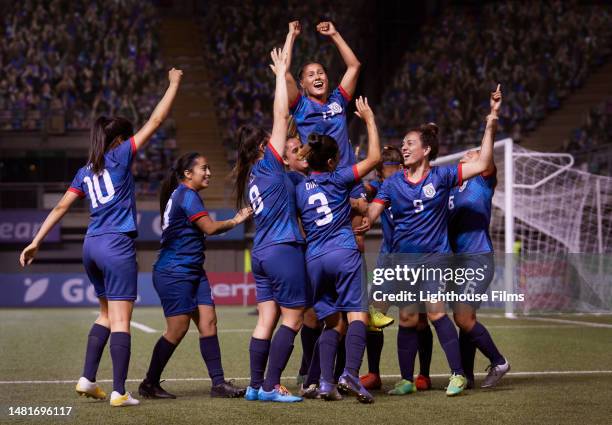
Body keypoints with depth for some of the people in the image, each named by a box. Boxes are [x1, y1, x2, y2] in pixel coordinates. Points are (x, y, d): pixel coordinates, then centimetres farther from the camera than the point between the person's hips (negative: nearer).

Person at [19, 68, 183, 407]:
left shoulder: (85, 172, 14)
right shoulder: (120, 156, -2)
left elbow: (60, 207, 12)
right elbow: (155, 121, -2)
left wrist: (36, 242, 15)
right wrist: (174, 84, 7)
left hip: (92, 246, 7)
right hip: (117, 246, -7)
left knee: (106, 315, 20)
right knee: (120, 321, -5)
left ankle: (87, 379, 16)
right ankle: (119, 392, -6)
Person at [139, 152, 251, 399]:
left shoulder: (181, 195, 17)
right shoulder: (186, 195, -13)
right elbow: (210, 228, -17)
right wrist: (236, 221, -3)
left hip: (192, 272, 10)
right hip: (174, 273, -10)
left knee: (208, 322, 0)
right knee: (178, 329, -6)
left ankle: (218, 383, -2)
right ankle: (149, 384, 7)